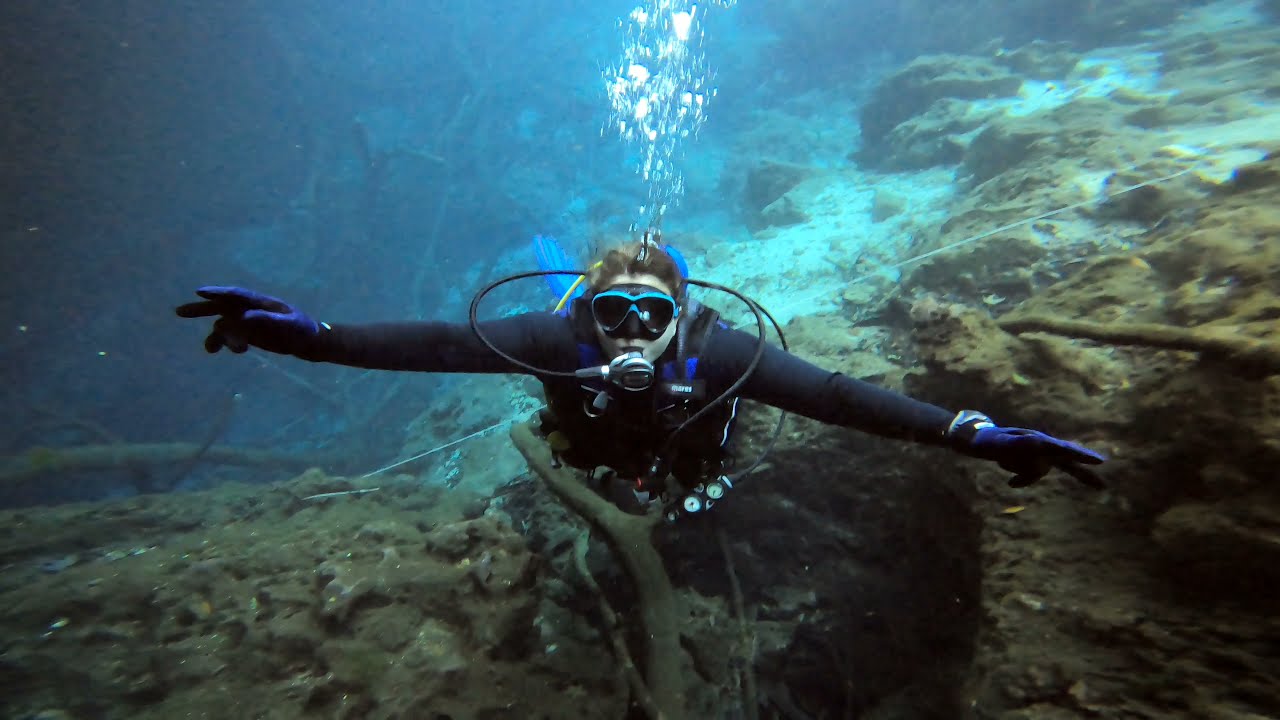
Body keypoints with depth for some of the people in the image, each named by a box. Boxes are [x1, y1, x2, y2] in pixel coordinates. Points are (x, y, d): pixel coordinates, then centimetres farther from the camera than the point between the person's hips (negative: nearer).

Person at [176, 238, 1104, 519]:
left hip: (685, 486, 0)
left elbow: (837, 394, -45)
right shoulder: (566, 335, -40)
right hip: (598, 476, 1)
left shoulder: (716, 349, -42)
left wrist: (971, 431, -52)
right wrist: (306, 333, -51)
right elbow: (442, 343, -44)